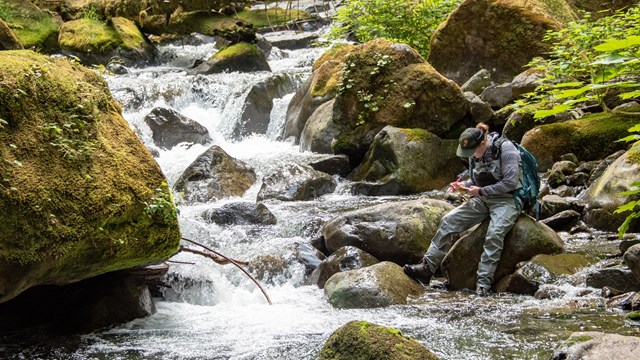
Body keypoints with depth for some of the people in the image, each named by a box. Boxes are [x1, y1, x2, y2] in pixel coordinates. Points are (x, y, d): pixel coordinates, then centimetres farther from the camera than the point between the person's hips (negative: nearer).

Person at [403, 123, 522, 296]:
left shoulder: (505, 148, -15)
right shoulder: (474, 155, 6)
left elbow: (511, 182, -19)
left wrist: (481, 191, -18)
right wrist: (463, 185, -4)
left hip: (507, 199, -7)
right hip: (482, 199, 7)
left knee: (494, 234, -34)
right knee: (448, 221, -9)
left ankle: (484, 283, -29)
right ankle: (426, 267, -10)